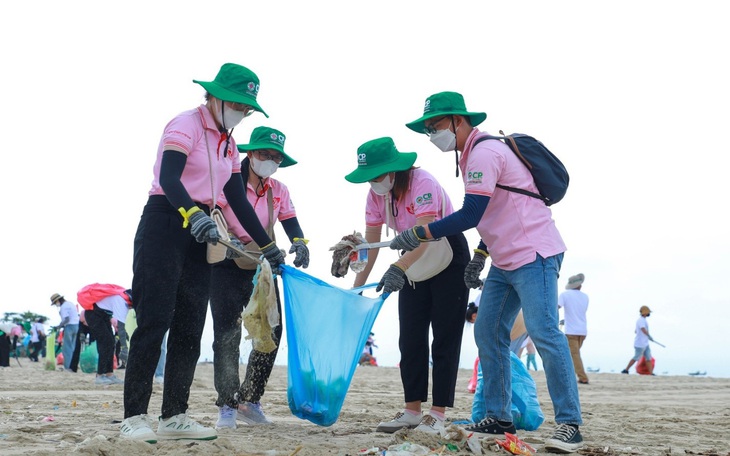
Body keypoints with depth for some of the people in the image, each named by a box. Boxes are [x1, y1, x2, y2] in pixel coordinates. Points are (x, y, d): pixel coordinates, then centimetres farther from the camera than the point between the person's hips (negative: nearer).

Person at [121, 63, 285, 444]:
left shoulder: (228, 143, 17)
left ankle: (174, 416, 10)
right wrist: (194, 215, -41)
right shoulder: (186, 125, -8)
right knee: (155, 321, -11)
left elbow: (239, 201, 16)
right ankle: (133, 417, -5)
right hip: (164, 225, -8)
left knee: (190, 327, 5)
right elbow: (168, 179, -24)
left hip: (199, 235, 8)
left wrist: (269, 247, 13)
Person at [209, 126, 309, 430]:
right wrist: (225, 239, -36)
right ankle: (227, 406, -2)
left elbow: (291, 224, -1)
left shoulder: (279, 191, 8)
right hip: (227, 266, -5)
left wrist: (299, 242, -24)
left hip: (262, 268, 5)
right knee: (227, 335, -8)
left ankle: (249, 401, 12)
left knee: (272, 331, 0)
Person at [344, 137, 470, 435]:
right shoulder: (376, 194, -7)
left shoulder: (422, 183, -28)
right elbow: (371, 243, -3)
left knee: (444, 338, -6)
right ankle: (412, 411, 10)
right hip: (414, 262, 7)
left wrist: (398, 269, -53)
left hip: (448, 257, -7)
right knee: (410, 338, 4)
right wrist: (357, 287, -7)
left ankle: (437, 414, -3)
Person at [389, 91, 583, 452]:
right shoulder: (473, 156, 16)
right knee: (487, 334, 8)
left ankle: (569, 423, -5)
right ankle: (498, 419, 14)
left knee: (543, 333, -12)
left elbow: (470, 215, -23)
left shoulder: (484, 152, -16)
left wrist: (419, 234, -20)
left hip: (533, 255, -11)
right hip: (505, 261, 11)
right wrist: (480, 255, 19)